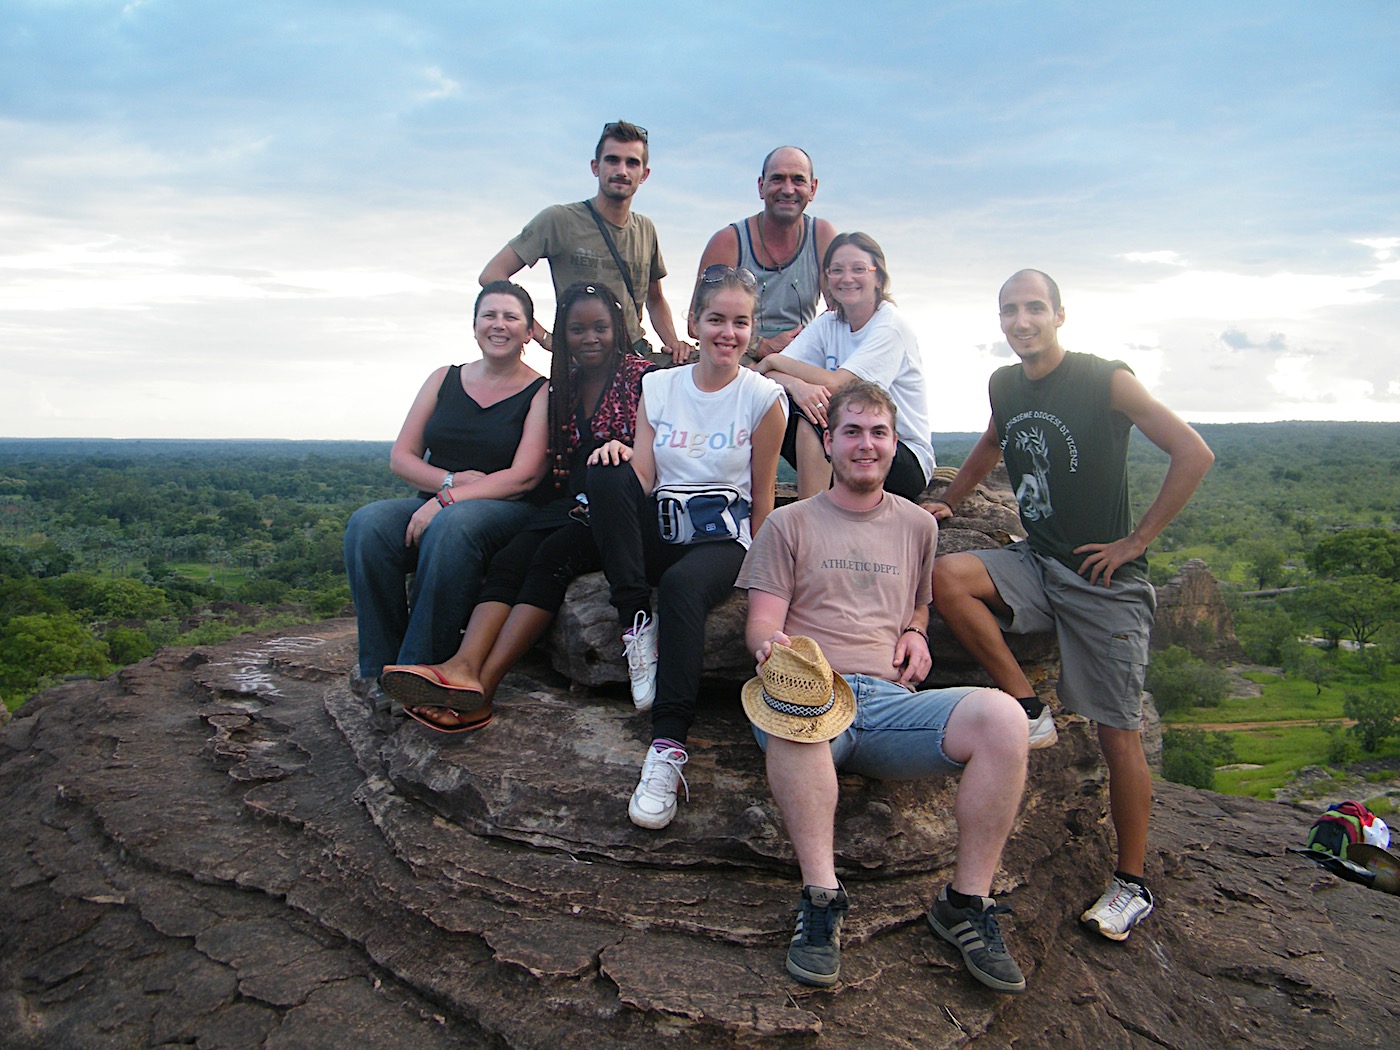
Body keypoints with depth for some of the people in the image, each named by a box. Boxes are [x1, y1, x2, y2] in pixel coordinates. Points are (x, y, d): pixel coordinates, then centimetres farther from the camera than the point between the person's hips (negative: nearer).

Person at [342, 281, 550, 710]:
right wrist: (449, 480, -8)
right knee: (366, 525, -26)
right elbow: (400, 457, 12)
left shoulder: (541, 392, 1)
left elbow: (524, 476, -10)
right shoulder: (444, 379, 15)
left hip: (502, 511, -4)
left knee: (452, 526, -38)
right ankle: (379, 669, -20)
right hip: (432, 503, 4)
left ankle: (419, 670, -29)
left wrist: (447, 501, -18)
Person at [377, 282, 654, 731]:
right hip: (569, 506, 5)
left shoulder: (642, 375, 5)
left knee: (553, 555, -31)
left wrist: (624, 450, -27)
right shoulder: (562, 386, 21)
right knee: (509, 558, -24)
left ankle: (484, 685, -42)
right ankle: (464, 666, -45)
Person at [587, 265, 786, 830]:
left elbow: (761, 497, 7)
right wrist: (618, 460, -19)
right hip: (658, 531, 3)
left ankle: (668, 746, -36)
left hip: (721, 535, -3)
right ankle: (637, 626, -21)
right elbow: (641, 480, 4)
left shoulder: (763, 397, 3)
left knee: (682, 585, -38)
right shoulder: (657, 387, 11)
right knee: (608, 474, -27)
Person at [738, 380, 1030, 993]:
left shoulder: (917, 525, 24)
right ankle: (821, 897, -29)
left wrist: (915, 632, 11)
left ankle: (966, 904, -15)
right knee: (795, 706, -41)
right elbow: (762, 624, 6)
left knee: (1002, 716, -27)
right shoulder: (789, 523, 14)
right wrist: (772, 647, -19)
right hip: (811, 699, -2)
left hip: (891, 701, 3)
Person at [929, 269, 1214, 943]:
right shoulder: (1005, 386, 8)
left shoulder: (1105, 381, -10)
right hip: (1036, 564, 5)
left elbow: (1194, 455, -12)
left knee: (1117, 734, -2)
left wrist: (1137, 541, -12)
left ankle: (1132, 884, 16)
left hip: (1104, 577, -5)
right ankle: (1028, 710, -6)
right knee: (946, 576, -23)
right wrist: (947, 502, 25)